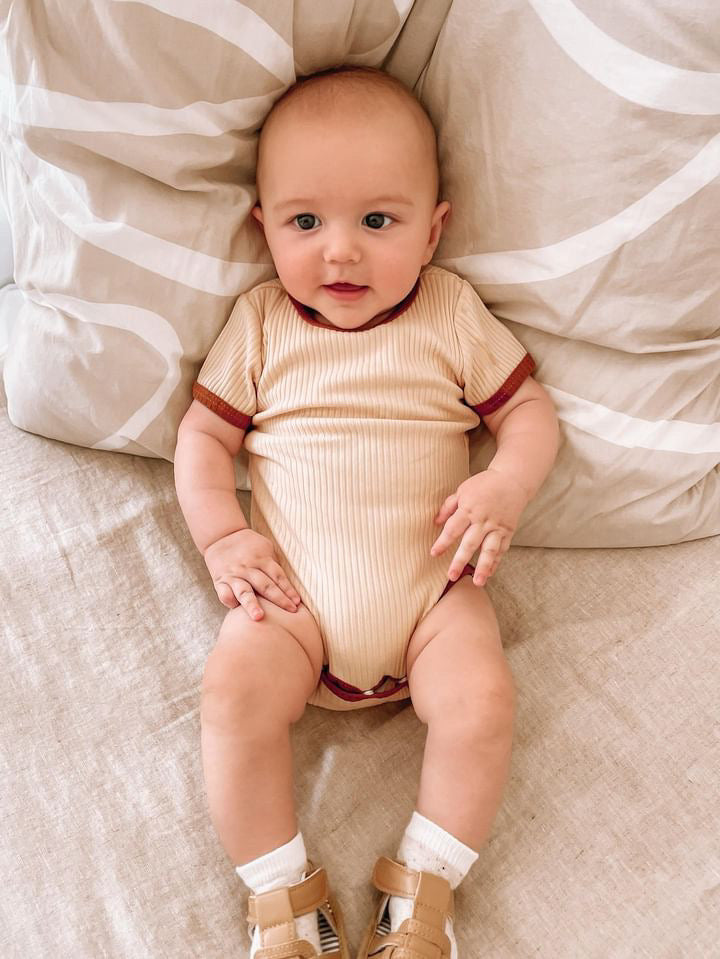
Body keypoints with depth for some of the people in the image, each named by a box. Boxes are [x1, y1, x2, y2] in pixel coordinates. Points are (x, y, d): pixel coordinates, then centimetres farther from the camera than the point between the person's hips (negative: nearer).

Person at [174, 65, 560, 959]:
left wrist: (507, 484, -14)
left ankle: (423, 886, 3)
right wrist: (221, 537, -7)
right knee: (234, 691, -22)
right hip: (294, 588, 1)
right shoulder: (260, 322, 3)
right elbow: (203, 432, 6)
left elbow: (529, 407, 6)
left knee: (481, 698, -21)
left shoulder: (454, 314, 2)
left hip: (432, 584, 0)